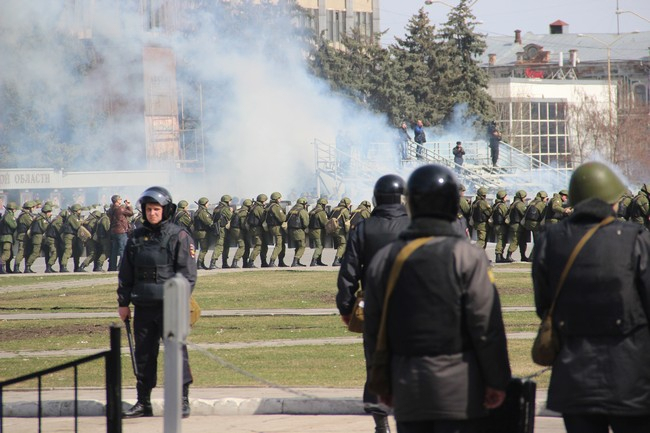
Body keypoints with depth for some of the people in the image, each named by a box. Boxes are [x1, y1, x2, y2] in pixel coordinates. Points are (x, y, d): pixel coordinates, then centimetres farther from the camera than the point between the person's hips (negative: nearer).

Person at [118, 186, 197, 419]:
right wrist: (123, 302, 12)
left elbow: (187, 272, -6)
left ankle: (182, 400, -3)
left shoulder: (178, 236, -2)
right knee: (143, 354, 9)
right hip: (143, 305, 5)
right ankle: (143, 402, 16)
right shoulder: (137, 237, 12)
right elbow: (125, 273, 16)